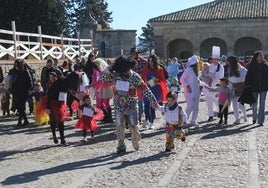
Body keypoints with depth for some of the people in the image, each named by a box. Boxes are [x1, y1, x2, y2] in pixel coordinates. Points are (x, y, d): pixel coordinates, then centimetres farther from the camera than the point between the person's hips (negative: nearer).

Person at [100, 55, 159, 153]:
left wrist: (153, 101, -12)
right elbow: (103, 79, -8)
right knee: (119, 127, 5)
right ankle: (121, 146, 20)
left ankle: (136, 141, 31)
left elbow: (145, 89, -10)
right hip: (119, 106, 2)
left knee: (133, 126, 3)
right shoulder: (115, 75, -4)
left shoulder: (135, 76, -11)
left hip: (131, 106, -2)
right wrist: (109, 69, -19)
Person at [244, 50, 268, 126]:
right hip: (254, 87, -1)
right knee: (254, 105, 9)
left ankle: (261, 121, 6)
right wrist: (246, 86, -8)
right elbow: (248, 77, -2)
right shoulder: (252, 66, -2)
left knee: (262, 105, 0)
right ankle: (254, 118, 34)